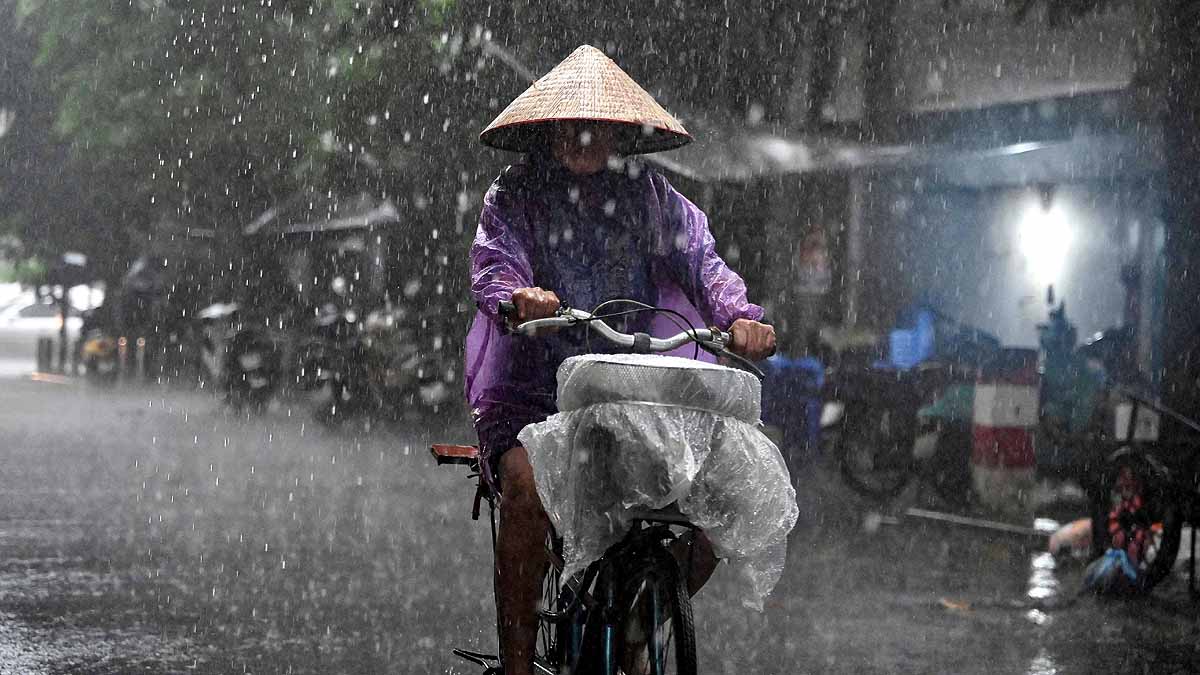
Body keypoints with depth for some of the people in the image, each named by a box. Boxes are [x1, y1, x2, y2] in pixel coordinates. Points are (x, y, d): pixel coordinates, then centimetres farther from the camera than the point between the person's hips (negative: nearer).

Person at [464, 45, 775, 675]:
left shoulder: (646, 193, 10)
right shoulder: (515, 194, 4)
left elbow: (699, 256, -3)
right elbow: (493, 265, -13)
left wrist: (739, 314, -25)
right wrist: (517, 298, -38)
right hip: (532, 396, -3)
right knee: (527, 486, -34)